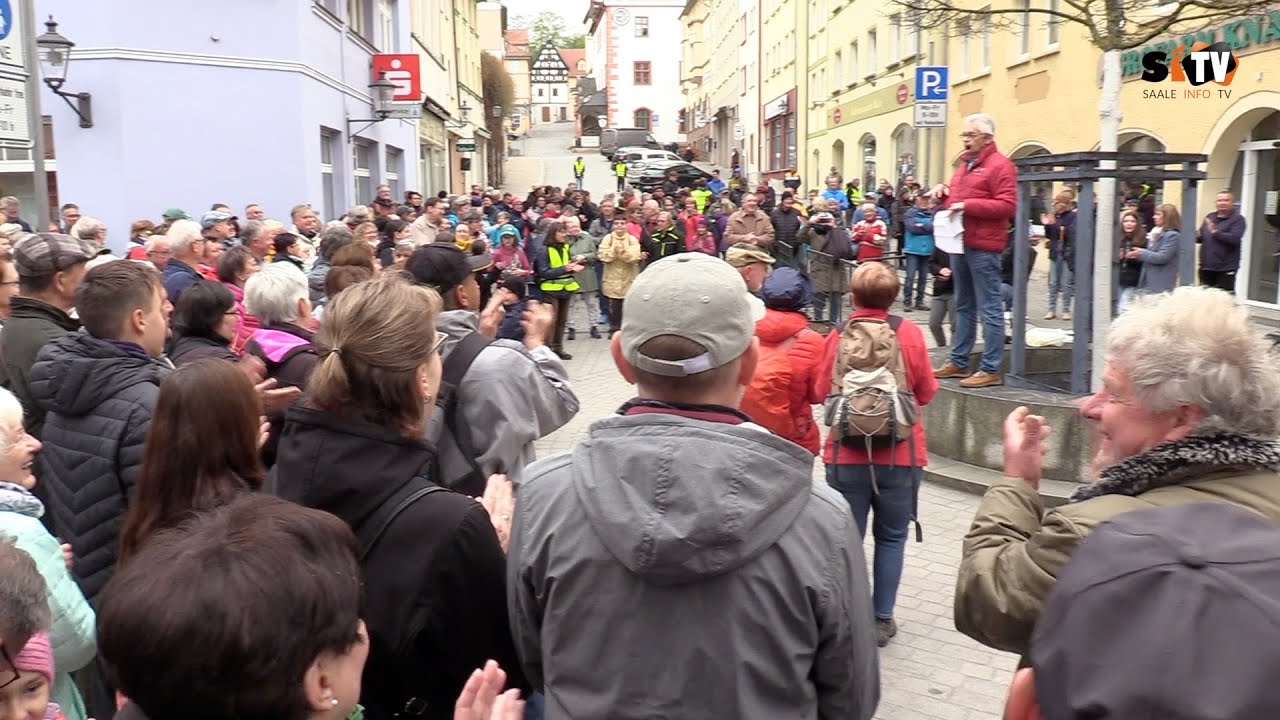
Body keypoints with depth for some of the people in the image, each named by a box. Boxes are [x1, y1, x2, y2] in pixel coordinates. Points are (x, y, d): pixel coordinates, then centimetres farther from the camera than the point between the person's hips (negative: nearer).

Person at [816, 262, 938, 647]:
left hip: (845, 456, 0)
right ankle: (882, 620, 18)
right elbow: (926, 392, 2)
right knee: (891, 537, 14)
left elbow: (822, 391, 2)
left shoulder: (838, 336, -6)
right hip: (899, 456, 0)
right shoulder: (908, 332, -6)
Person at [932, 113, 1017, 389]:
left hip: (983, 247, -9)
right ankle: (959, 362, 23)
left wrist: (968, 205, -21)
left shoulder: (1000, 165, -9)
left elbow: (1007, 205, -18)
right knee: (963, 306, 15)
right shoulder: (964, 163, 18)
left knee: (989, 309, -5)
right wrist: (944, 191, 9)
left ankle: (991, 369, -3)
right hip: (960, 243, 9)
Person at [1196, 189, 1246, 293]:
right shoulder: (1209, 217, 12)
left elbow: (1235, 238, -20)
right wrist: (1197, 235, -6)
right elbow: (1201, 237, 18)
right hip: (1206, 266, 6)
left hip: (1225, 269, -6)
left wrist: (1215, 232, -21)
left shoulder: (1238, 219, -6)